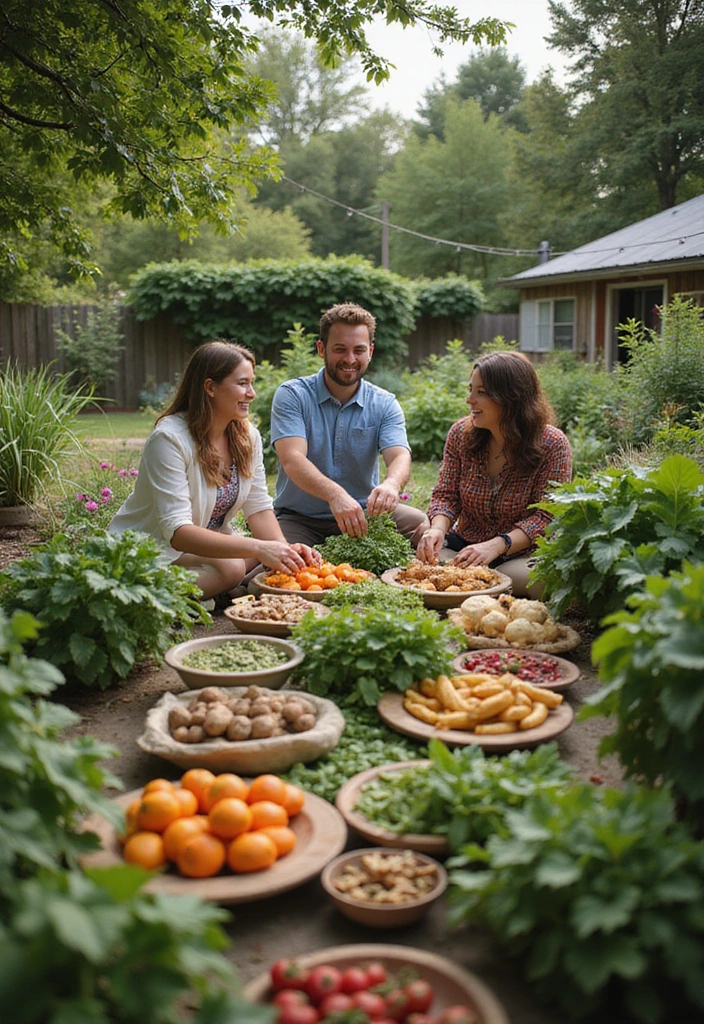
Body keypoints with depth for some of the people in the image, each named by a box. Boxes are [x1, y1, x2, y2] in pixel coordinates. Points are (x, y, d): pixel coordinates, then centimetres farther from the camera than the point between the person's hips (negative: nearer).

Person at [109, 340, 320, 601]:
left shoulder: (247, 435, -2)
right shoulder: (169, 439, -24)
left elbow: (258, 507, -1)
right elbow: (176, 531, -31)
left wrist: (286, 548, -23)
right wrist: (258, 548, -40)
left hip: (208, 542, 7)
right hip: (146, 549, -7)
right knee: (229, 568, -32)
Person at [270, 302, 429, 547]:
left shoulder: (385, 405, 2)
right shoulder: (291, 395, -7)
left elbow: (399, 456, -15)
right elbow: (292, 460, -22)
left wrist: (392, 483, -42)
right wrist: (335, 495, -42)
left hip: (363, 515, 3)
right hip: (299, 518, -2)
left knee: (424, 527, -23)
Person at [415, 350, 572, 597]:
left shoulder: (552, 444, -13)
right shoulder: (461, 433, -2)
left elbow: (547, 516, -17)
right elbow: (446, 495, 0)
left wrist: (497, 545, -31)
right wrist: (438, 528, -23)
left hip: (522, 555, -2)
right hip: (463, 546, 3)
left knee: (537, 581, -36)